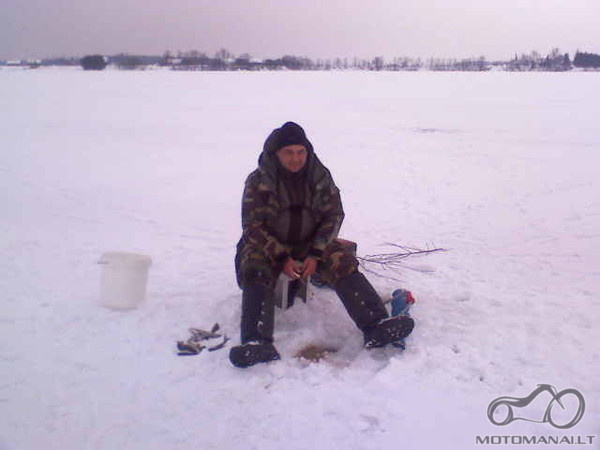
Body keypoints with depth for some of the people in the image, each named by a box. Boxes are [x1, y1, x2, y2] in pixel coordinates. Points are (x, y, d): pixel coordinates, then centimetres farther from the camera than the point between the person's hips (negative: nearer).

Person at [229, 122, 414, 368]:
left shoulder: (320, 175, -5)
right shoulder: (258, 181, -13)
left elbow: (334, 215, -3)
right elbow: (253, 226, -12)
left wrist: (315, 255, -16)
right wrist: (282, 258, -23)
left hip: (311, 243, 2)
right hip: (268, 245, -2)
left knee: (343, 262, -21)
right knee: (256, 271, -30)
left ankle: (376, 326, -31)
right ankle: (257, 343, -42)